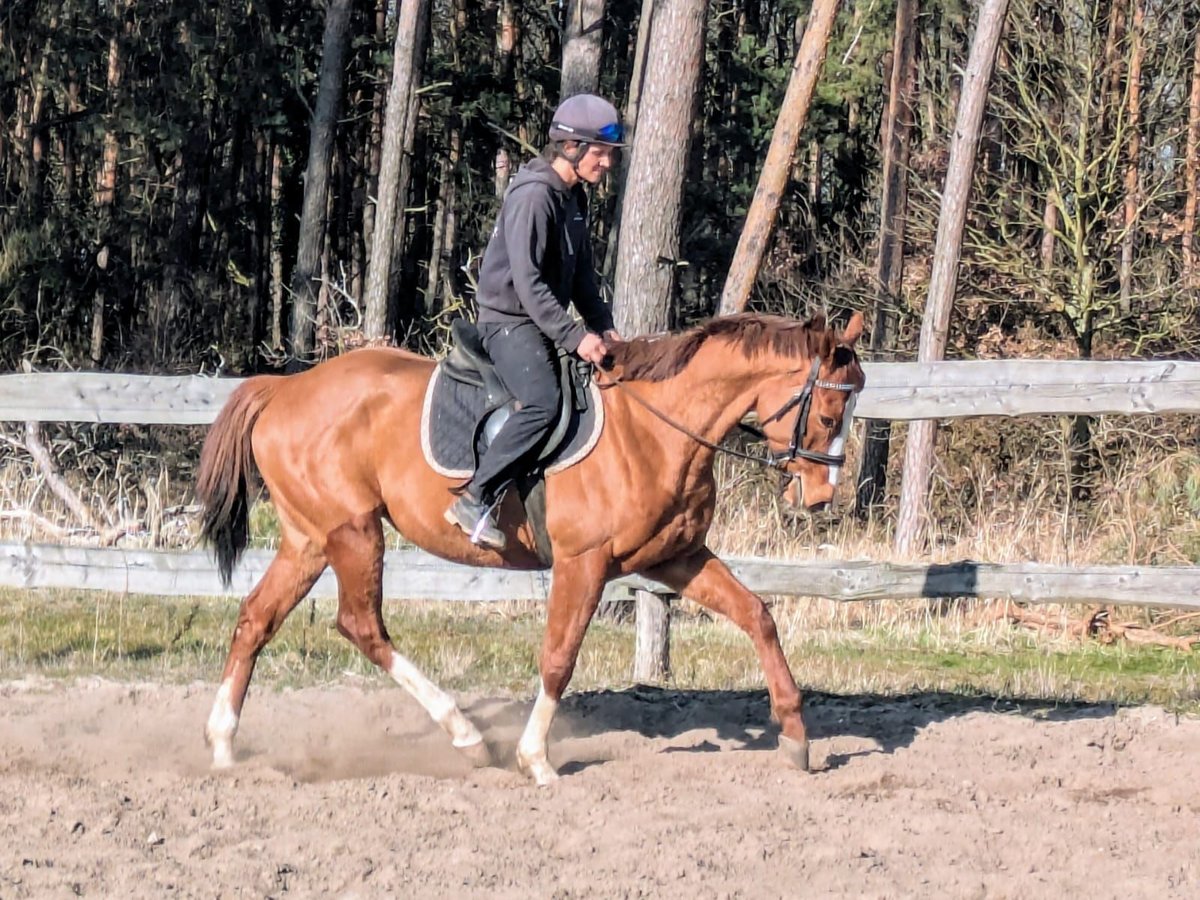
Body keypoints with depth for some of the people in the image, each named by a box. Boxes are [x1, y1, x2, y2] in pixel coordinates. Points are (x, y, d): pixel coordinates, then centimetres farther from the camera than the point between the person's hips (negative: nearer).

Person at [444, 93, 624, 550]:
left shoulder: (575, 197, 12)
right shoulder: (533, 196, -18)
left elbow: (581, 274, 19)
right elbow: (528, 284, -23)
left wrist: (602, 325, 6)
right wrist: (575, 337, -24)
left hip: (545, 321, 10)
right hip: (510, 320, -10)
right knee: (543, 402, -29)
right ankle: (475, 500, -28)